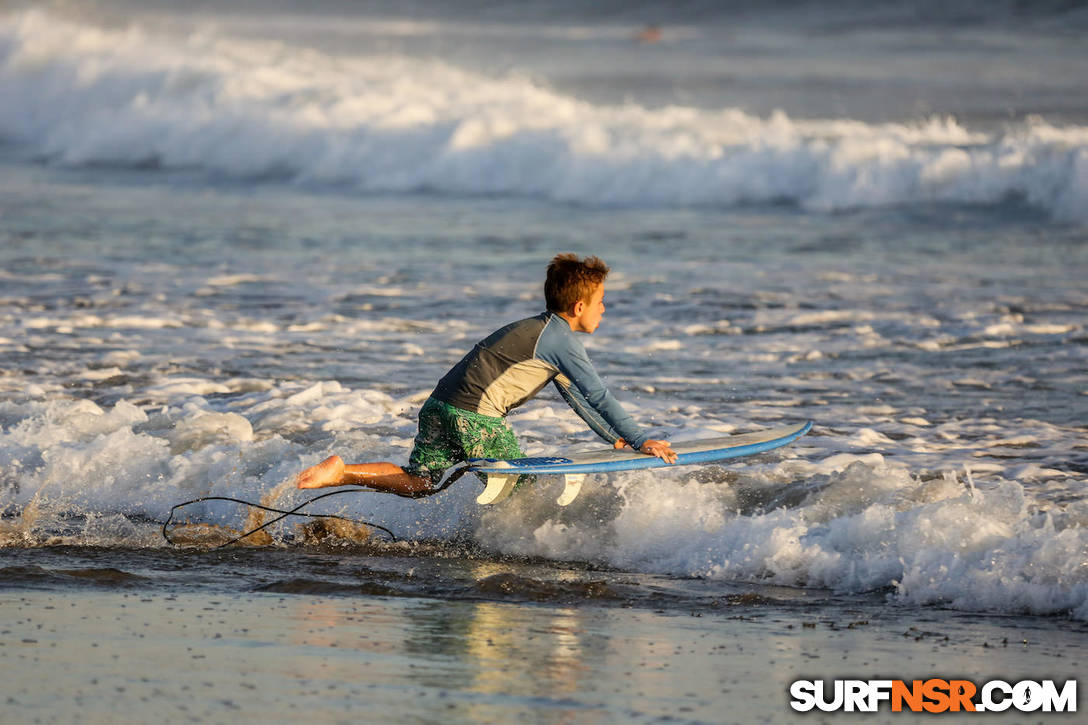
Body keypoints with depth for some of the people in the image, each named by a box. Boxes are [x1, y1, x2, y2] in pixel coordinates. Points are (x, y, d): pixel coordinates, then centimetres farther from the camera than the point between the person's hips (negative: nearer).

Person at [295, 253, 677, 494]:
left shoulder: (539, 330, 25)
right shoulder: (561, 341, -5)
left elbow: (575, 394, 32)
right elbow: (597, 396, -11)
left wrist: (614, 437, 33)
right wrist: (640, 441, -9)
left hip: (439, 406, 9)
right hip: (475, 416, -9)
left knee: (417, 483, 10)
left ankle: (342, 472, -6)